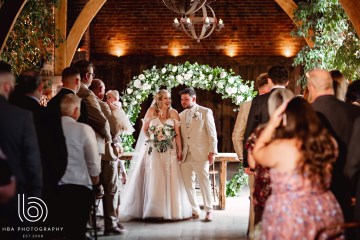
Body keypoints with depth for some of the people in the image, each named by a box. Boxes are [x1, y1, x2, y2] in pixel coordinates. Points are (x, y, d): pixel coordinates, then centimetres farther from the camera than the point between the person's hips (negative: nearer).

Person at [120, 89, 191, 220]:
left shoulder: (173, 113, 2)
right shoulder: (151, 111, 1)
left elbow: (177, 133, -1)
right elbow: (144, 129, 9)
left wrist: (180, 150, -7)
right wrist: (151, 140, -1)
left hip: (170, 151, 1)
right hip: (154, 150, -1)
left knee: (170, 179, 1)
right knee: (154, 179, -1)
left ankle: (171, 209, 11)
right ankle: (154, 211, 6)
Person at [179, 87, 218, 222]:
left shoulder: (205, 112, 2)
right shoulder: (181, 115, 16)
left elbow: (212, 133, -1)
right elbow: (180, 135, 16)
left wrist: (212, 151, -7)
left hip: (200, 154, -5)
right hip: (185, 155, 5)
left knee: (204, 183, -3)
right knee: (188, 184, 5)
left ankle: (209, 211, 6)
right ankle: (195, 210, 15)